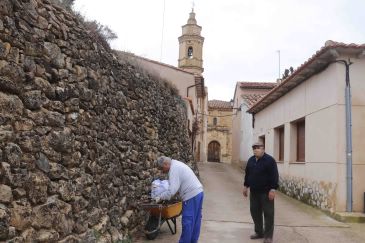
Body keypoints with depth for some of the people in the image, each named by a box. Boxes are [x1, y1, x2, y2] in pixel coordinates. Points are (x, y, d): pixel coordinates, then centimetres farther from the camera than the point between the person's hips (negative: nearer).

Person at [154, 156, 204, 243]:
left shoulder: (174, 169, -14)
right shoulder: (177, 164, 17)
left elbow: (171, 191, -21)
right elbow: (176, 186, 25)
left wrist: (160, 197, -8)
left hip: (191, 196, -10)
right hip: (198, 192, 10)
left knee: (187, 221, -1)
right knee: (196, 220, 16)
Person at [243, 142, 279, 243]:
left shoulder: (270, 160, -11)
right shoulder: (251, 160, 10)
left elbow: (274, 176, -15)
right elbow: (247, 174, 18)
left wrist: (272, 189, -19)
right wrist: (245, 186, 16)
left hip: (266, 192, -6)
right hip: (254, 191, 7)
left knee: (268, 213, 0)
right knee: (255, 212, 12)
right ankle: (259, 232, 26)